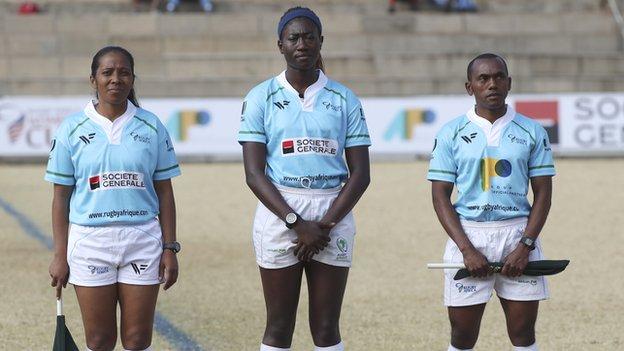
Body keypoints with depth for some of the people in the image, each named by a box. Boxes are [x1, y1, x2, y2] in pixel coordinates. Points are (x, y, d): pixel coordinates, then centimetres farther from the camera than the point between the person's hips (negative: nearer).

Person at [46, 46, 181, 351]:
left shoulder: (152, 127, 4)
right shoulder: (72, 129, 2)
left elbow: (164, 192, 7)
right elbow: (61, 198, 4)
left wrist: (170, 248, 2)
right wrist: (60, 256, 0)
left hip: (142, 240, 1)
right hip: (90, 242, -1)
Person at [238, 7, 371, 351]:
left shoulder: (344, 99, 6)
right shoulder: (261, 98, 2)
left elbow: (360, 174, 3)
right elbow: (254, 173, -4)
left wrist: (326, 224, -10)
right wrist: (297, 223, -14)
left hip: (333, 217, 1)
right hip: (279, 213, -1)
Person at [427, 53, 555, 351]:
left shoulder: (532, 132, 5)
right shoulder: (451, 134, 3)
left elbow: (543, 192, 5)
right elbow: (440, 196, 1)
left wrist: (525, 246, -8)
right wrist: (467, 249, -11)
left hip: (518, 235, 1)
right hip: (468, 235, -1)